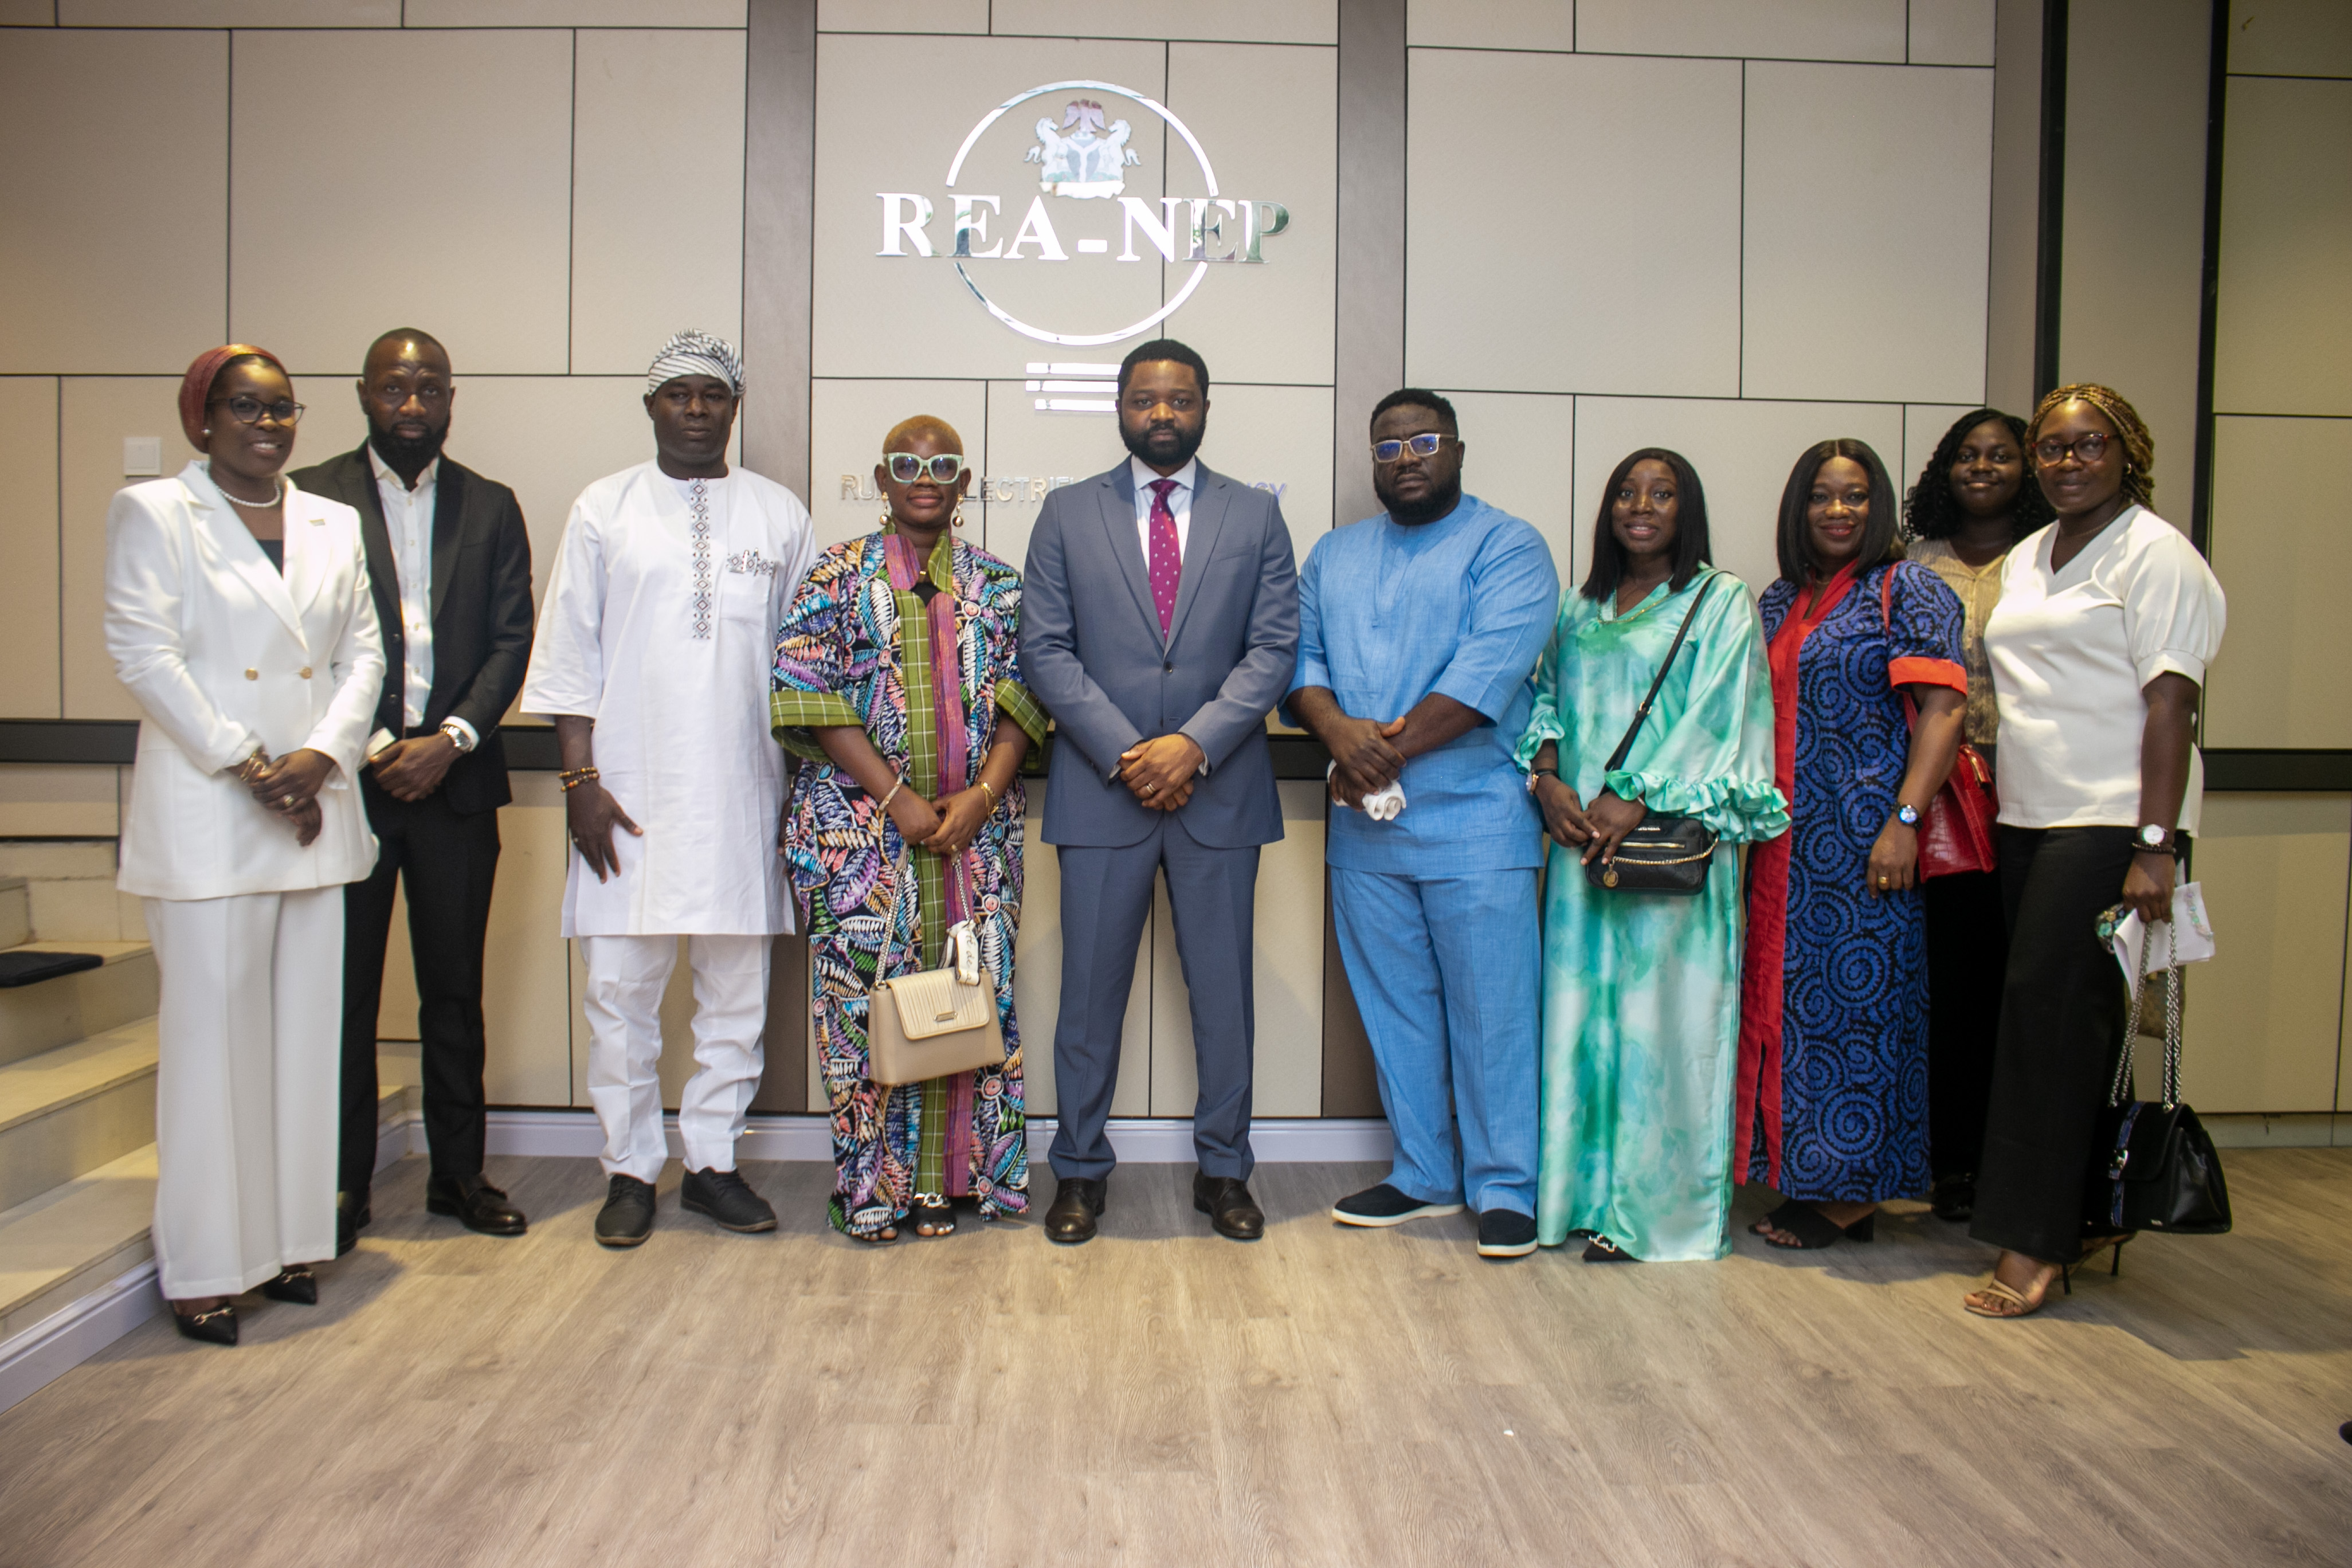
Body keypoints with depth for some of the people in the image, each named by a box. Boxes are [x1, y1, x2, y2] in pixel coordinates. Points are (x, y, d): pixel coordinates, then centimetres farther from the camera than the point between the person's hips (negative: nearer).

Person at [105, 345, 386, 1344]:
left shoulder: (335, 525, 15)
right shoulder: (152, 512, 2)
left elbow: (363, 653, 9)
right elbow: (145, 656, -7)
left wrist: (321, 755, -7)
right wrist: (247, 765, -13)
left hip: (317, 814, 5)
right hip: (205, 817, -4)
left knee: (304, 1033, 8)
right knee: (212, 1035, -1)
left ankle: (287, 1240, 20)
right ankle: (203, 1268, 10)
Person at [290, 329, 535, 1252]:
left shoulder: (490, 509, 10)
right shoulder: (311, 499, 3)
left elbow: (511, 644, 4)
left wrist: (450, 739, -9)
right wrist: (369, 747, -11)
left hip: (454, 781, 2)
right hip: (346, 778, -2)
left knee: (455, 993, 10)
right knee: (343, 992, 4)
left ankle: (459, 1174, 21)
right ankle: (342, 1184, 16)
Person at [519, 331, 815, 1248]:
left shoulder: (780, 515, 10)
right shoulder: (603, 510, 7)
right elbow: (569, 655, 4)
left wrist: (805, 783, 6)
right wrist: (580, 778, -5)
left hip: (741, 794, 1)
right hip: (630, 793, -1)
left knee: (735, 991, 7)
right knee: (621, 991, 3)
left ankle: (712, 1162, 20)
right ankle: (630, 1171, 17)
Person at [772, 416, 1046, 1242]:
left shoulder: (998, 584, 11)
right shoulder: (836, 576, 4)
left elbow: (1026, 697, 5)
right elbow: (807, 696, -5)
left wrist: (982, 794, -10)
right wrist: (896, 798, -12)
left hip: (975, 827, 3)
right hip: (861, 825, -2)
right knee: (867, 996, -1)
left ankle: (952, 1172, 16)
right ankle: (873, 1183, 11)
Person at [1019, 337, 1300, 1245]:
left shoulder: (1256, 517, 8)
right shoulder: (1067, 515, 7)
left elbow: (1274, 650, -1)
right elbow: (1045, 651, 0)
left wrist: (1194, 745, -14)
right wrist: (1124, 753, -11)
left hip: (1220, 791, 1)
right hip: (1100, 792, 0)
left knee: (1224, 992, 8)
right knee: (1090, 992, 6)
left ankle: (1224, 1171, 23)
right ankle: (1080, 1171, 21)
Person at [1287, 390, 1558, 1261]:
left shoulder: (1507, 546, 0)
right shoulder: (1333, 554, 17)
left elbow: (1490, 668, -14)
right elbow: (1299, 657, 8)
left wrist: (1389, 751, -16)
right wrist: (1340, 732, -13)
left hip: (1474, 823, -5)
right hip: (1363, 829, 5)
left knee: (1490, 1010, 0)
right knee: (1393, 1007, 11)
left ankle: (1504, 1188, 12)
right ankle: (1422, 1175, 23)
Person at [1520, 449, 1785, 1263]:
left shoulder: (1720, 601, 3)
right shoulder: (1579, 608, 18)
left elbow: (1716, 715, -7)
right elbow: (1546, 701, 15)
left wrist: (1634, 797, -15)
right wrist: (1546, 780, -5)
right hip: (1581, 833, 5)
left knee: (1660, 1009, -3)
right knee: (1580, 1004, 5)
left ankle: (1653, 1205, 5)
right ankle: (1583, 1187, 14)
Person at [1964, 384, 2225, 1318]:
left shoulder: (2156, 555, -5)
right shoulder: (2024, 561, 18)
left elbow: (2170, 704, -13)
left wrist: (2156, 845, -19)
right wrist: (1986, 803, 12)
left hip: (2111, 821, -7)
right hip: (2028, 819, 7)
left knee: (2047, 1003, -11)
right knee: (2072, 1015, 9)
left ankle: (2035, 1241, -4)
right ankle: (2091, 1214, 21)